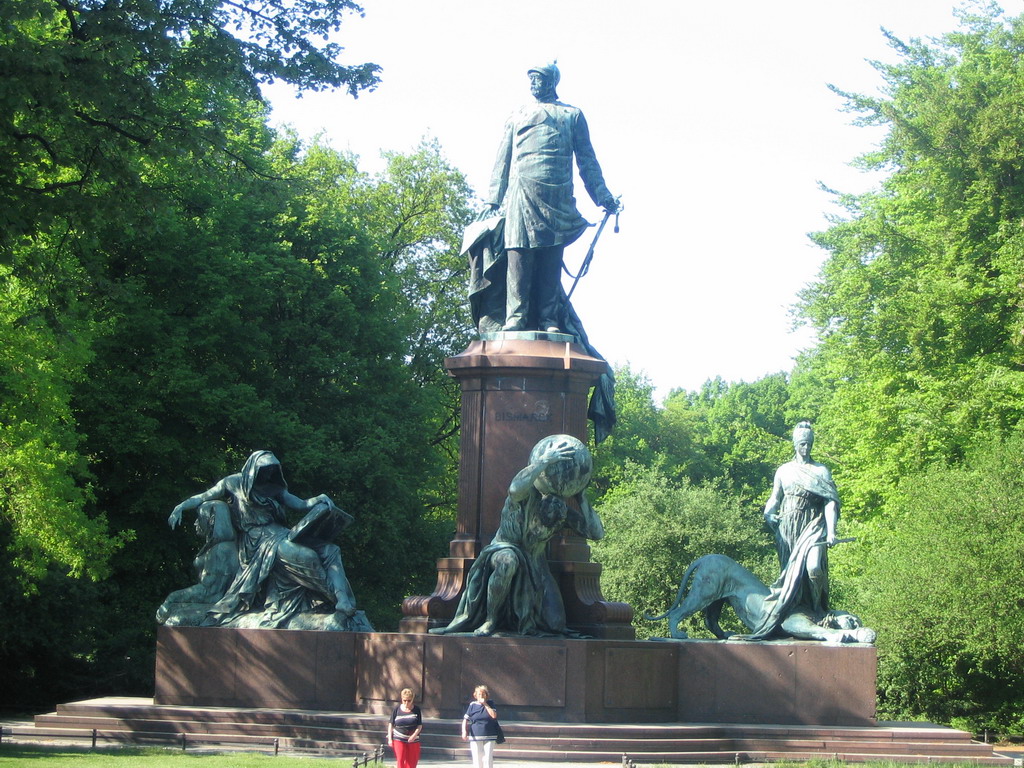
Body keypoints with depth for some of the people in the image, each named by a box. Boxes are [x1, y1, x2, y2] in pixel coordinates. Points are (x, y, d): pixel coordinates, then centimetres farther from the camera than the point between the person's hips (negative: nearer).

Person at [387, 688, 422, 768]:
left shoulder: (416, 710, -1)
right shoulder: (397, 709, -2)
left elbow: (420, 725, -1)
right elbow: (391, 724, 3)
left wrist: (414, 735, -18)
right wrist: (390, 739, -4)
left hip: (413, 740, 1)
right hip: (399, 739, -1)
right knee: (400, 761, -8)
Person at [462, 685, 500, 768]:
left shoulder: (490, 704, 5)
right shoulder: (472, 705, 3)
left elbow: (494, 715, -10)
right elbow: (465, 719, 2)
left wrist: (485, 704, -12)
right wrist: (464, 731, -14)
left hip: (489, 737, 0)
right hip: (475, 737, 0)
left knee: (488, 759, -4)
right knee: (477, 759, 1)